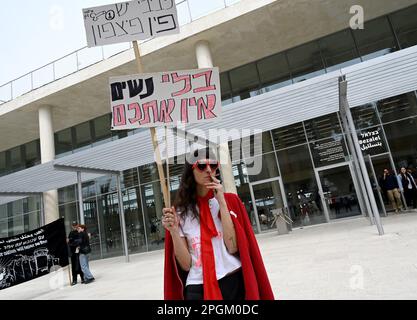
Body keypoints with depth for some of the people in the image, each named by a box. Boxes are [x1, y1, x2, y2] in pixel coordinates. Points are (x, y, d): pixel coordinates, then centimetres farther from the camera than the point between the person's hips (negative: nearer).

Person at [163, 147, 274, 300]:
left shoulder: (230, 200, -3)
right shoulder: (180, 212, -3)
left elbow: (233, 247, -15)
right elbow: (186, 265, -6)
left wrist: (222, 202, -18)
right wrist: (174, 231, -20)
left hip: (236, 283, 1)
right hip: (197, 288, 0)